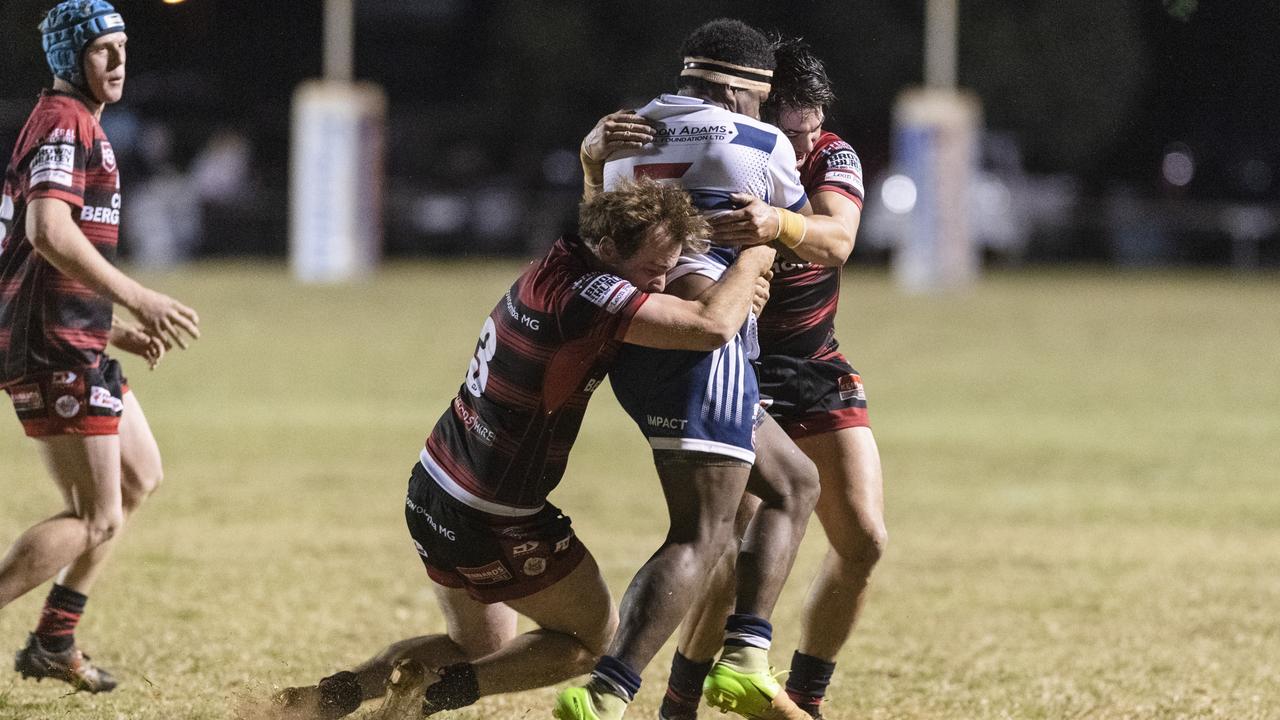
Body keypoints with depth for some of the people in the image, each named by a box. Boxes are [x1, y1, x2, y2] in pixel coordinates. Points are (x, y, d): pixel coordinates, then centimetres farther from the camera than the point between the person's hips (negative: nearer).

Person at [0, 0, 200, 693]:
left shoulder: (72, 124, 20)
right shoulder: (65, 123, -13)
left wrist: (115, 329, 21)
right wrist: (138, 299, -30)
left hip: (76, 342, 11)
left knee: (139, 478, 21)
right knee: (97, 519, -9)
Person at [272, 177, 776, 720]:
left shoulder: (560, 263, 3)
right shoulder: (583, 293, -26)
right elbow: (710, 328, -35)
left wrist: (735, 288, 7)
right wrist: (756, 255, -17)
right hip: (492, 526, -9)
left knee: (480, 647, 28)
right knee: (596, 639, 12)